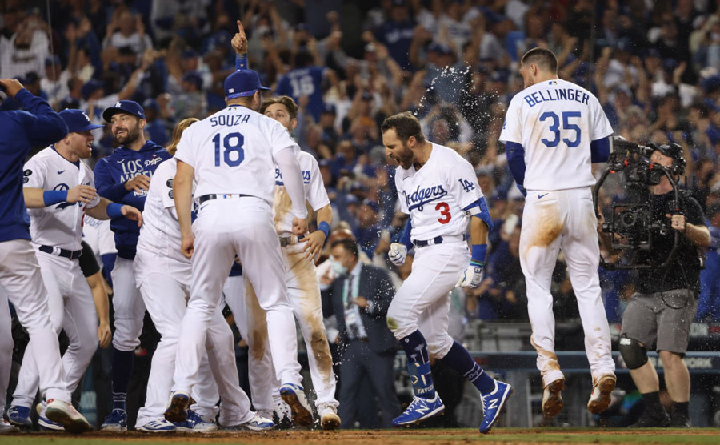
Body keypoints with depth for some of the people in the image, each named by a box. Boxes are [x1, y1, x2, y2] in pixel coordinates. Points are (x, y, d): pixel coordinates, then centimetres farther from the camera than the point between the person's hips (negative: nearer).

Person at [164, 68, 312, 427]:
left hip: (210, 216, 2)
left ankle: (181, 391, -2)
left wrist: (186, 231, 9)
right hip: (253, 215, -2)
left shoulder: (197, 130, 18)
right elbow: (290, 168, -2)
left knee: (200, 305, 9)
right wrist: (300, 214, 3)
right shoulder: (267, 126, 12)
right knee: (276, 303, 6)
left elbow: (182, 181, 8)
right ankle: (289, 383, -11)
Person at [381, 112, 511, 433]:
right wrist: (402, 244, 7)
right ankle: (491, 390, 21)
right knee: (434, 341, 7)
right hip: (423, 258, 9)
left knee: (399, 314, -21)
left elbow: (478, 214, -13)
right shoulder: (403, 175, 13)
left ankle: (426, 397, -14)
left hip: (447, 251, -9)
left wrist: (476, 263, -18)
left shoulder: (451, 164, -13)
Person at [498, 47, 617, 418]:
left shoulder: (523, 101, 0)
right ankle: (602, 370, -5)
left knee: (538, 287, 5)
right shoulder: (586, 99, 10)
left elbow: (514, 156, -1)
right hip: (581, 198, 3)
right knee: (588, 287, 7)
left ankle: (550, 370, -8)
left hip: (542, 199, -3)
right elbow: (602, 153, 10)